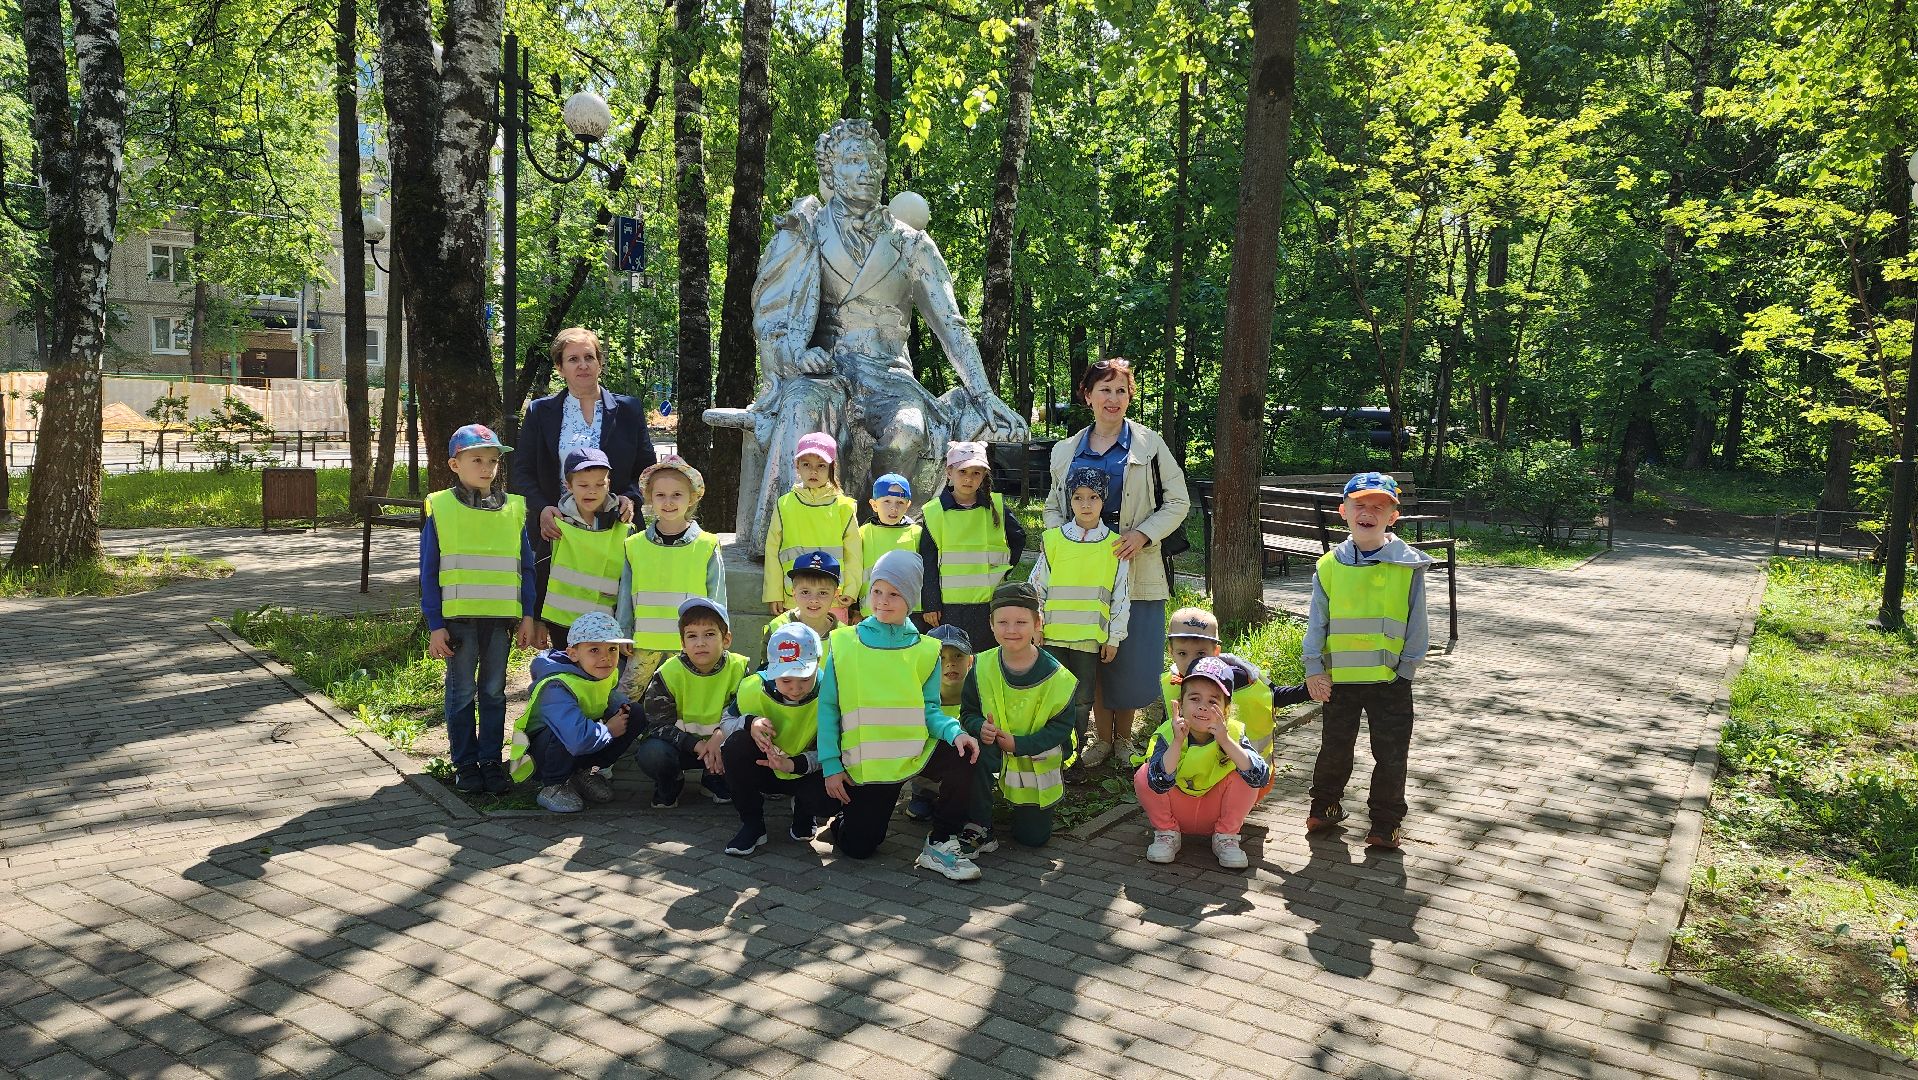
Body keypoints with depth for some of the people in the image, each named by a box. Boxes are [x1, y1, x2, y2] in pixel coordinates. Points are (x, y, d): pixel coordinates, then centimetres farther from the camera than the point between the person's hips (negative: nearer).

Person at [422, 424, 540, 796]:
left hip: (501, 617, 2)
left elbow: (525, 568, 9)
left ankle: (491, 760, 18)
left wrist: (528, 615, 3)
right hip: (457, 617, -2)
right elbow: (428, 574, -1)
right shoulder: (439, 508, -2)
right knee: (462, 692, 7)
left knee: (494, 691, 9)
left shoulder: (514, 509, 5)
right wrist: (435, 625, -5)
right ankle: (465, 763, 17)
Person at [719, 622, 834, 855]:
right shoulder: (753, 687, -18)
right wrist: (750, 722, -30)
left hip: (804, 773, -1)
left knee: (826, 795, -35)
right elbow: (724, 723, -7)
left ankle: (804, 814, 9)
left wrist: (794, 764, -35)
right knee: (736, 744, -31)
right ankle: (752, 824, -10)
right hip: (762, 768, 1)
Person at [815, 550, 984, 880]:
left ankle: (941, 845, -9)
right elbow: (828, 707, 1)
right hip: (864, 764, -1)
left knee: (961, 756, -28)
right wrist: (831, 765, -5)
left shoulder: (925, 651, 2)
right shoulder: (844, 644, -1)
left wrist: (955, 731, -22)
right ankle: (851, 810, 31)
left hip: (915, 753, 1)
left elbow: (929, 709, 0)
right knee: (856, 847, -6)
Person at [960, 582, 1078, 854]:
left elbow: (1060, 727, -13)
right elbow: (968, 711, -3)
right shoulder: (982, 667, -11)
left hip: (1038, 763, -1)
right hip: (995, 753, 1)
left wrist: (1019, 744, -26)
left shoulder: (1058, 677, -18)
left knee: (1033, 837, 2)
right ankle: (979, 830, -20)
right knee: (973, 748, -35)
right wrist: (980, 727, -28)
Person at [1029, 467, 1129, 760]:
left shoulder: (1115, 547, 0)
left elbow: (1121, 596, 3)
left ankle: (1074, 750, 21)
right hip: (1053, 634, 0)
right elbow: (1036, 586, 6)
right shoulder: (1053, 540, 1)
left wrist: (1114, 638, 1)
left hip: (1091, 637, 0)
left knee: (1083, 697, 7)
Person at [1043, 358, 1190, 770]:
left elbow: (1178, 501, 1)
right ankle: (1102, 737, 22)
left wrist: (1143, 534, -14)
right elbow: (1053, 505, 19)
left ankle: (1124, 737, 20)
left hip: (1135, 568, -2)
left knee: (1130, 656, 1)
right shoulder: (1066, 451, 10)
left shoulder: (1149, 445, 0)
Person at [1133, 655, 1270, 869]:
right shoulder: (1169, 735, -22)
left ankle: (1226, 836, -6)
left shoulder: (1233, 734, -21)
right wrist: (1177, 743, -47)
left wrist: (1226, 741, -46)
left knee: (1242, 775, -26)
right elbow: (1159, 784, -36)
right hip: (1177, 811, 0)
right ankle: (1167, 833, -2)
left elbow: (1261, 778, -36)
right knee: (1144, 776, -25)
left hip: (1216, 811, 0)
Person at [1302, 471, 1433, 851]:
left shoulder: (1408, 565, -5)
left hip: (1390, 679, -1)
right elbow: (1316, 622, 3)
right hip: (1339, 678, 1)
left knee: (1391, 754, 7)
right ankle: (1325, 805, 34)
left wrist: (1407, 667, -4)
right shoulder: (1329, 566, -1)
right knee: (1334, 748, 15)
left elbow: (1416, 625, -1)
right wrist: (1314, 668, -2)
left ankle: (1385, 821, 22)